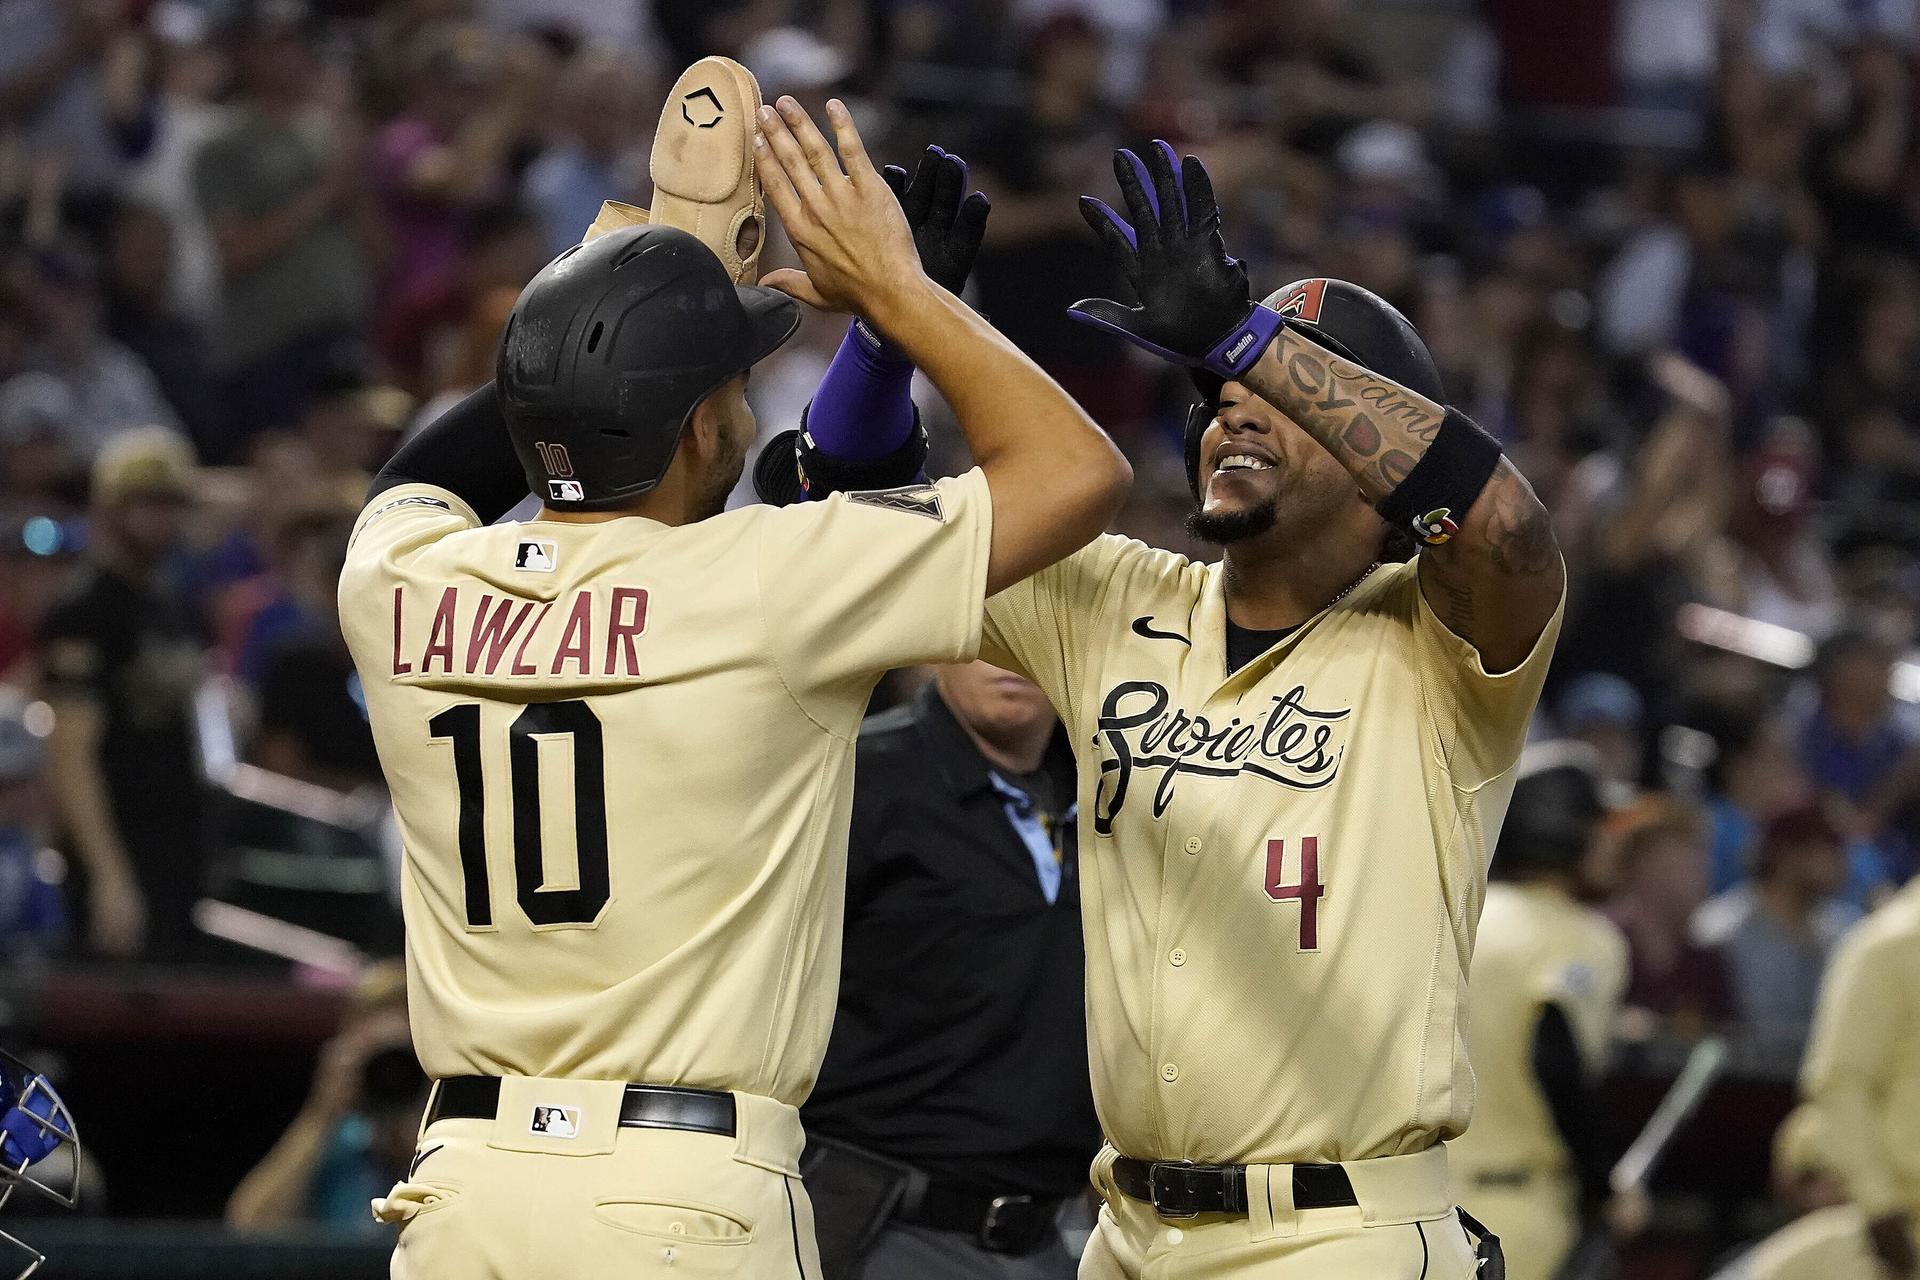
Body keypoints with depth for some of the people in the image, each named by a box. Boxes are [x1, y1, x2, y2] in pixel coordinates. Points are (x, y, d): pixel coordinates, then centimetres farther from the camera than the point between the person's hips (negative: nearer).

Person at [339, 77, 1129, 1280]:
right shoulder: (761, 583, -9)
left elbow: (435, 466, 32)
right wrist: (894, 288, 8)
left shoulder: (400, 588, 5)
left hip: (459, 1181, 5)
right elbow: (1080, 469, -1)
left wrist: (669, 250, 31)